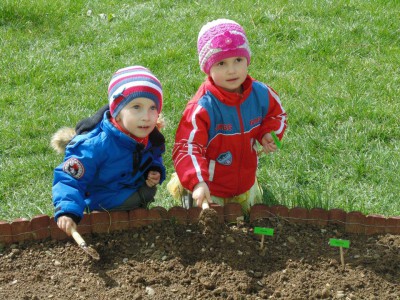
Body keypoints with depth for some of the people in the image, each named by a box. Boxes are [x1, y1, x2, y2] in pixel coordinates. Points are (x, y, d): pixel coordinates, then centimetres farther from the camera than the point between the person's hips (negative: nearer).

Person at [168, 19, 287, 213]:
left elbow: (277, 114, 9)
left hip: (246, 185, 5)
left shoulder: (260, 94, -14)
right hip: (210, 190, -5)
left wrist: (269, 133, -13)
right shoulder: (202, 107, -32)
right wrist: (197, 183, -49)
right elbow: (187, 147, -34)